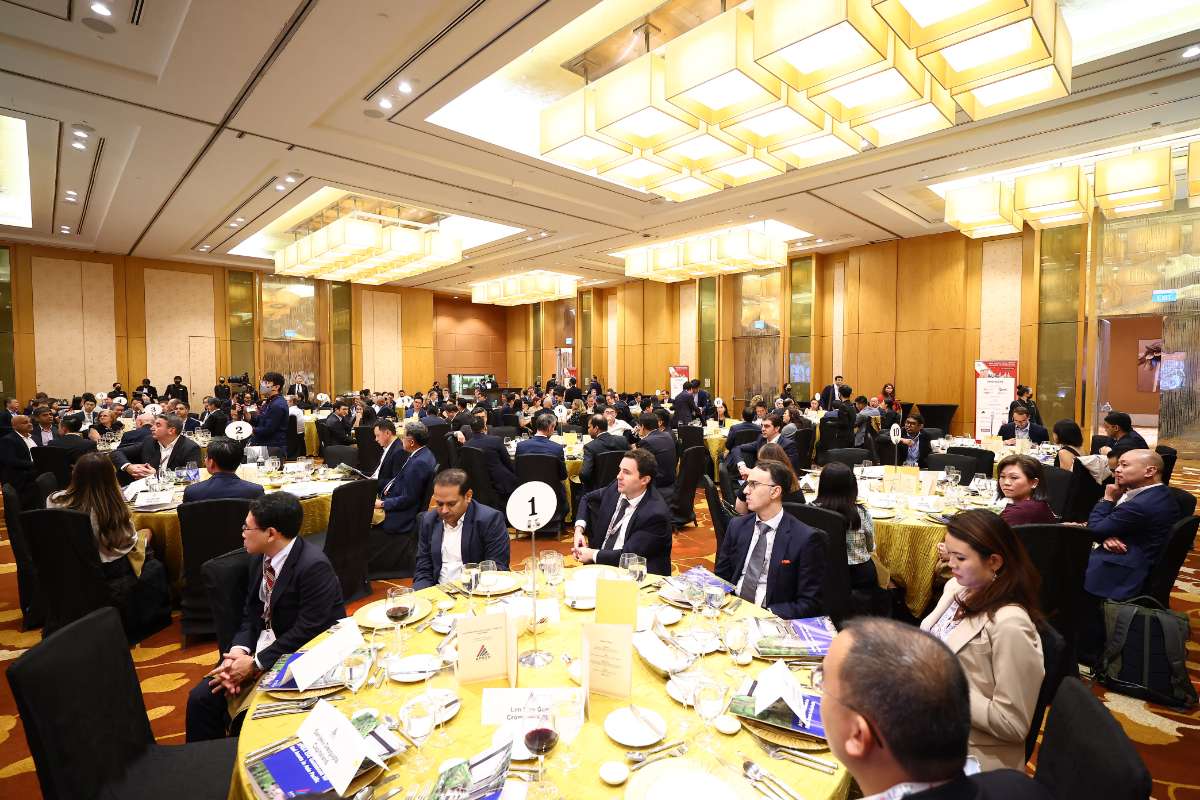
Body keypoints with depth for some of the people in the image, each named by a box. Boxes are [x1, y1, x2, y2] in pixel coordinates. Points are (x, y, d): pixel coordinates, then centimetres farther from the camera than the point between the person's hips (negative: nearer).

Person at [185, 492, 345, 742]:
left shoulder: (314, 566, -24)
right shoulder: (261, 558, 2)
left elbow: (307, 633, -22)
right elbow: (251, 616, 8)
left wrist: (255, 664, -17)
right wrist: (239, 651, -10)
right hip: (259, 649, 7)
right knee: (201, 698, -4)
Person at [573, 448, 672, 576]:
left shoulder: (656, 514, -22)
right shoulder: (618, 487, -3)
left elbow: (628, 555, -21)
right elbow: (588, 499, 15)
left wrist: (593, 554, -12)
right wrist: (579, 529, 0)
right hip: (600, 564, 6)